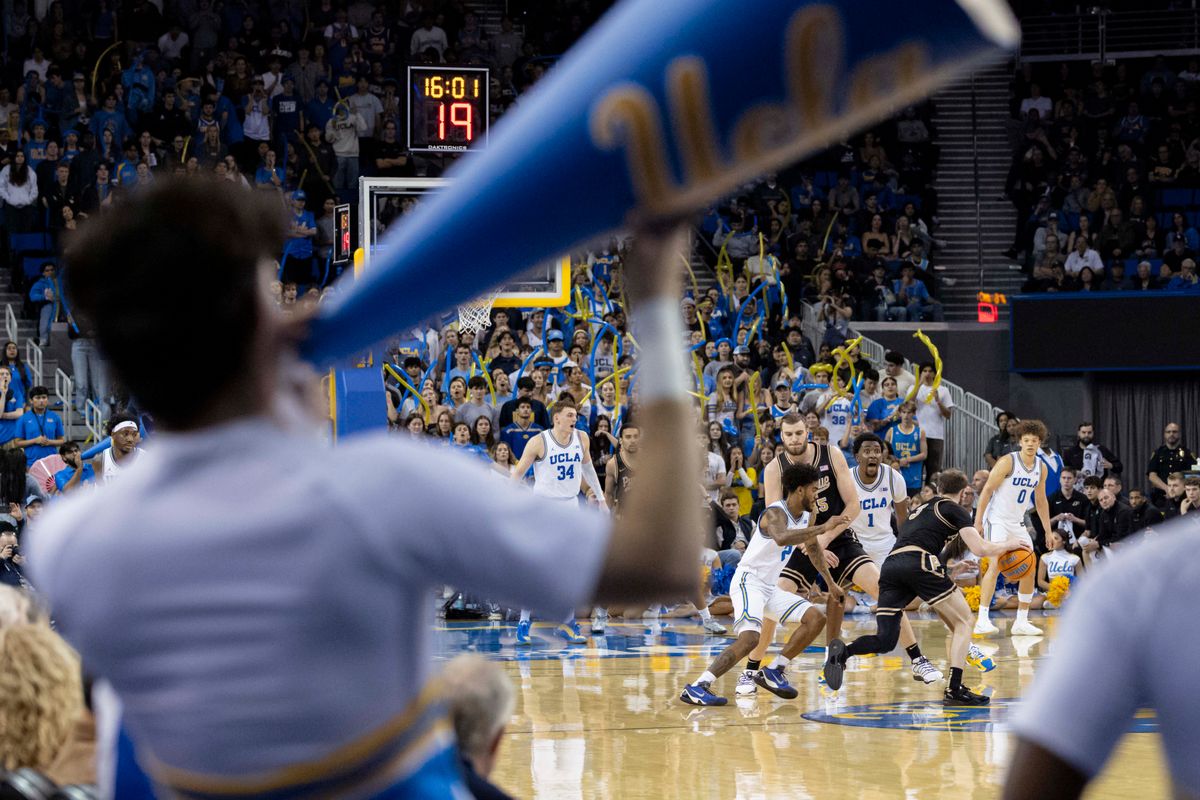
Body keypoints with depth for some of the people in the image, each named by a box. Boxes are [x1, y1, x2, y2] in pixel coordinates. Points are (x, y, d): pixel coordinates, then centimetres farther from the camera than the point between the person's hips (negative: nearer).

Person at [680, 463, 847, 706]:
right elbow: (781, 538, -43)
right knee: (750, 638, -27)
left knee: (815, 618, 2)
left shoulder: (807, 515, 9)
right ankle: (696, 688, -28)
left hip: (770, 587, 9)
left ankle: (772, 672, 6)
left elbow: (812, 548, 28)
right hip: (748, 581, -9)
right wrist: (823, 528, -41)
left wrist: (830, 583, 32)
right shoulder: (775, 512, -19)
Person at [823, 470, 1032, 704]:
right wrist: (1009, 545, 21)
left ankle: (843, 651, -25)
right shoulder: (955, 510, 14)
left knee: (885, 640, 5)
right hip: (919, 563, -6)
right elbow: (980, 549, 3)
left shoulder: (920, 509, 35)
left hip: (890, 564, 6)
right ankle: (954, 689, -4)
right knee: (963, 620, 10)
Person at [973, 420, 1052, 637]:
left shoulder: (1041, 468, 6)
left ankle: (1021, 622, 15)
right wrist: (977, 521, -17)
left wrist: (1048, 531, 15)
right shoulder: (1008, 462, -14)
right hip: (997, 520, -8)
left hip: (1018, 523, 8)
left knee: (1029, 569, 6)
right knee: (995, 564, -22)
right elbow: (987, 490, -13)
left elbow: (1040, 501, 17)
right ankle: (982, 621, -26)